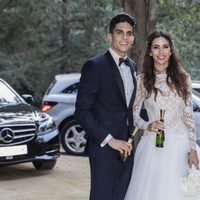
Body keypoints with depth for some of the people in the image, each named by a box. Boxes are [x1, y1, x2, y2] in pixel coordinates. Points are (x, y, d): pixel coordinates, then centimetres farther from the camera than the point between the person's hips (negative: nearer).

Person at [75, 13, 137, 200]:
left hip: (126, 147, 7)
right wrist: (109, 139, -17)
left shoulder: (132, 66, 13)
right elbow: (81, 111, -14)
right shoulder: (95, 66, -11)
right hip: (104, 148, -7)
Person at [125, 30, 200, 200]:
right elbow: (134, 113, 7)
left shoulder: (183, 78, 2)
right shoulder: (142, 80, 0)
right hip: (152, 146, 0)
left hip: (179, 145, 0)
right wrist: (147, 126, -14)